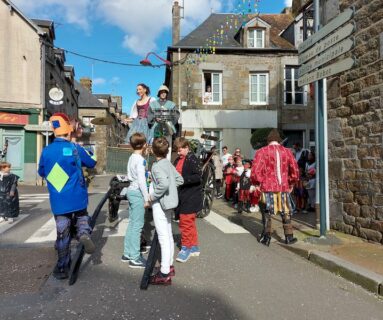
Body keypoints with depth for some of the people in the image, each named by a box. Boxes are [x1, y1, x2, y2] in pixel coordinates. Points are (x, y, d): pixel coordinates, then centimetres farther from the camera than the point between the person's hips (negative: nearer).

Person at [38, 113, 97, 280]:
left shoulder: (46, 151, -4)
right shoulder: (75, 148, -8)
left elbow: (42, 172, 13)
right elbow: (92, 163, 8)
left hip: (58, 201, 1)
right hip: (78, 198, -1)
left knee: (63, 233, 10)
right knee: (82, 217, 23)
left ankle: (62, 268, 16)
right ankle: (84, 233, -9)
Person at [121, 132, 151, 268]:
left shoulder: (132, 158, 11)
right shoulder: (141, 160, -15)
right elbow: (141, 180, -18)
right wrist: (147, 198, -15)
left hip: (131, 190, 9)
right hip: (138, 192, -9)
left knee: (132, 223, 15)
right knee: (137, 225, -3)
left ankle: (127, 253, 23)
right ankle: (135, 258, 3)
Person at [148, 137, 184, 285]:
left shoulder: (157, 166, -17)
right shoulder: (168, 163, 7)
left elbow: (164, 184, -32)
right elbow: (179, 179, 13)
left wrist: (153, 195, -20)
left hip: (160, 204, -9)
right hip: (169, 202, 9)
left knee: (163, 237, -4)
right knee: (168, 235, 17)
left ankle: (164, 274, 2)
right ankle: (169, 265, 31)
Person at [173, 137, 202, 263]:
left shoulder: (192, 159, -12)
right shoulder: (178, 160, 12)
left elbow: (198, 176, -20)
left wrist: (183, 180, -25)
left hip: (191, 196, -9)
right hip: (182, 196, 9)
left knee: (185, 222, -4)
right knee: (190, 222, 17)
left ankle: (186, 248, 9)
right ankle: (194, 247, 29)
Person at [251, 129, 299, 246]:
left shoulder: (262, 151, -5)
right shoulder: (287, 151, 6)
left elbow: (256, 170, -12)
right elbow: (295, 170, 7)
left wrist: (257, 183, 2)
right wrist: (291, 183, 19)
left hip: (267, 187, -3)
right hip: (284, 187, 3)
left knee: (267, 212, 8)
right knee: (285, 212, 14)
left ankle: (266, 237, 11)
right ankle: (289, 237, 20)